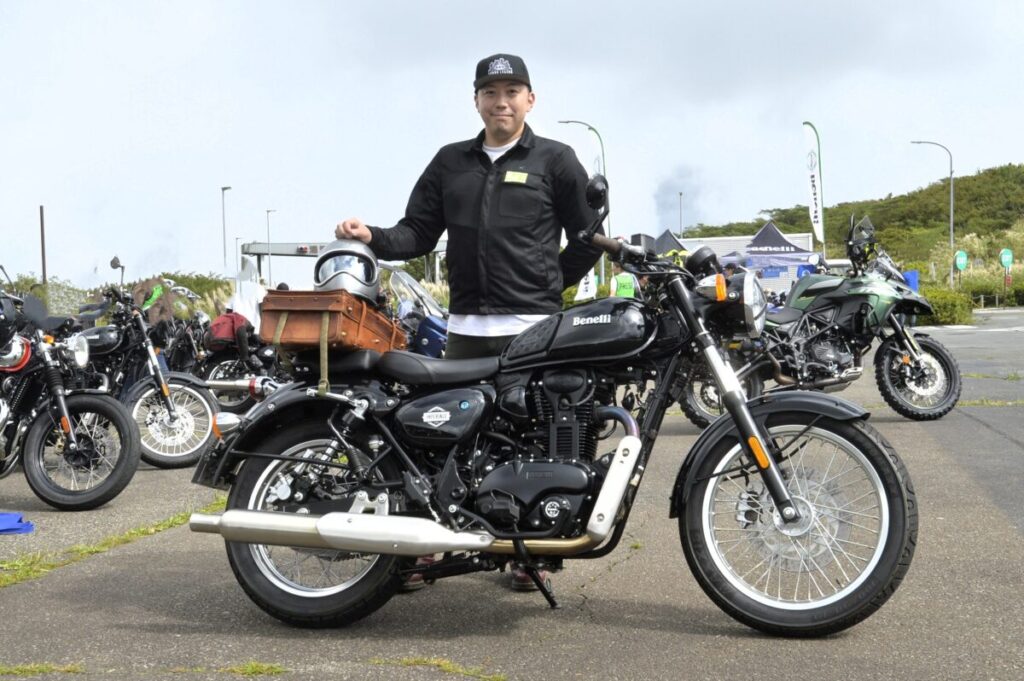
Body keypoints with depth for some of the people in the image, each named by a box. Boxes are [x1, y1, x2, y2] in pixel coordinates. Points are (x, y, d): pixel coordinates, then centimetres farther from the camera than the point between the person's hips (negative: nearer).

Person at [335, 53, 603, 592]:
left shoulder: (555, 160, 6)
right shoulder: (450, 162, 15)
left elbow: (589, 236, 8)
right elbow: (418, 232, 11)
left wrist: (551, 285, 5)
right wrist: (373, 238, -6)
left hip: (533, 328, -3)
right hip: (465, 327, 3)